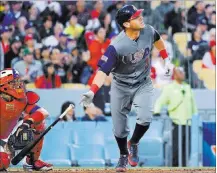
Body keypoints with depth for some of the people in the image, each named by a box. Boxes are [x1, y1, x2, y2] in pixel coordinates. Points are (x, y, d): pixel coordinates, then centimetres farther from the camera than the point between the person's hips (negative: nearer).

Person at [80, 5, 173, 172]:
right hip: (121, 87, -2)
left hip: (143, 84, 2)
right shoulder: (116, 46, -30)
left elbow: (157, 39, 10)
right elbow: (103, 71, -32)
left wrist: (167, 60, 13)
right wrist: (92, 92, -45)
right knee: (120, 128, 5)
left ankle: (134, 144, 12)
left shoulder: (148, 31, -16)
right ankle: (123, 155, 35)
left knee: (145, 118, -19)